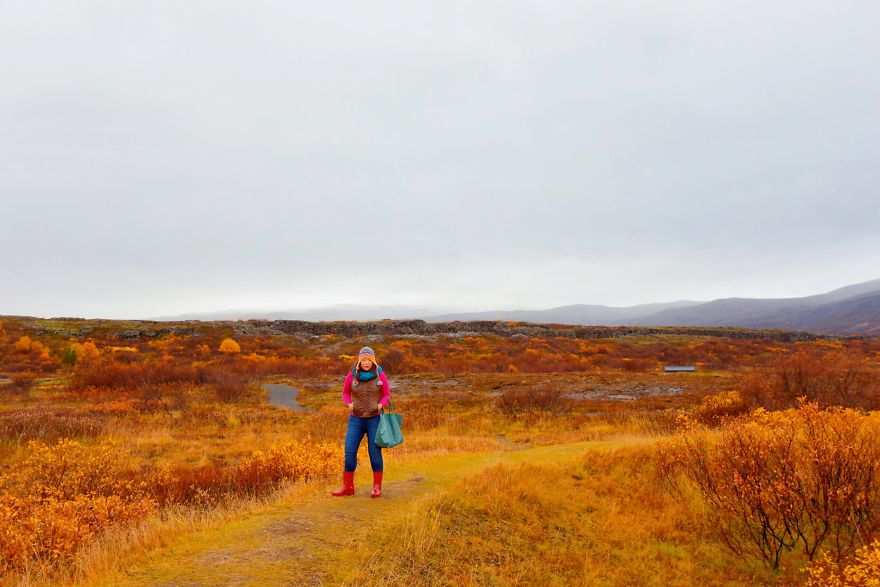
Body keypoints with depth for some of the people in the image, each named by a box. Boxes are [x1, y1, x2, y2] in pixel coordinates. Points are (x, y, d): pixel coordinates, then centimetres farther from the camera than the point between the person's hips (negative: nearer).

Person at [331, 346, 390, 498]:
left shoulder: (380, 374, -8)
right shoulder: (352, 375, -5)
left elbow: (387, 395, 0)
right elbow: (345, 393, 9)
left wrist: (380, 405, -21)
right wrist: (349, 404, -12)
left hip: (375, 419, -2)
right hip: (356, 419, 2)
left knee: (375, 453, -3)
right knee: (349, 452, -2)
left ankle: (377, 487, 10)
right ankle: (347, 487, 10)